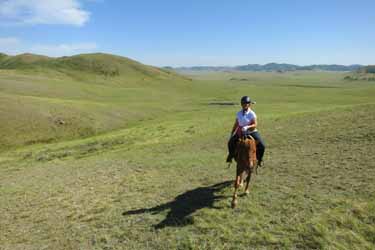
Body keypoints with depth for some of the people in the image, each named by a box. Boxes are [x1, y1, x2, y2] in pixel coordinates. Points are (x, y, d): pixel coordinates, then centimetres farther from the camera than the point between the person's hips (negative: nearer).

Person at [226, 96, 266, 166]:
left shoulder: (252, 114, -10)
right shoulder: (239, 113, 2)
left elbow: (255, 125, -15)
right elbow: (236, 124, 10)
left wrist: (247, 127, -32)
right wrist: (232, 133, 10)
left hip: (251, 132, -3)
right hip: (240, 132, 3)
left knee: (262, 145, -19)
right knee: (230, 142, -14)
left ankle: (260, 159, 10)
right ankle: (231, 155, 17)